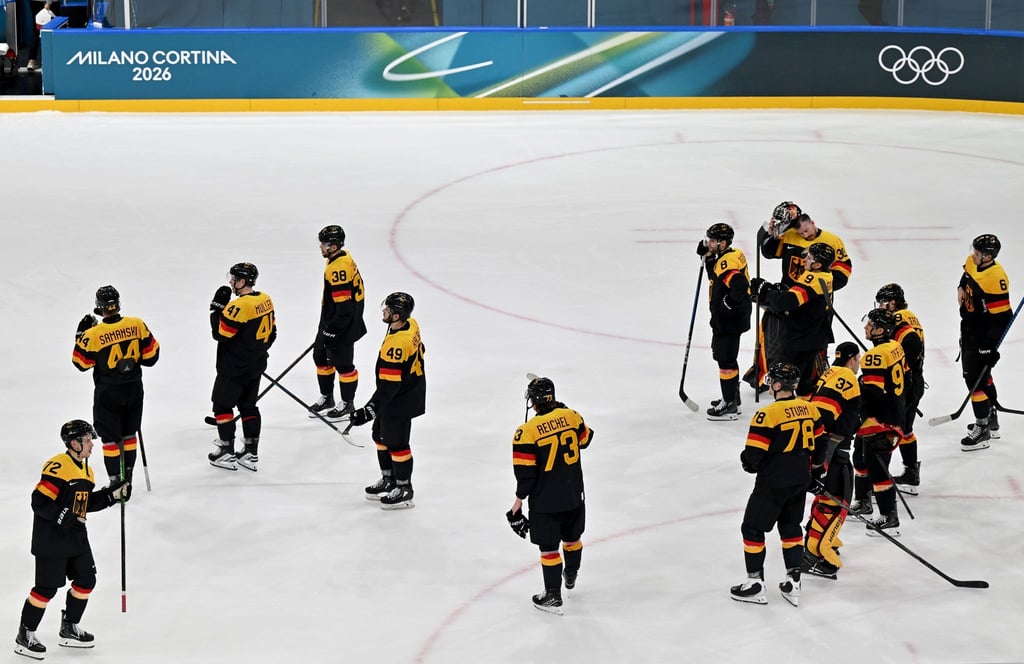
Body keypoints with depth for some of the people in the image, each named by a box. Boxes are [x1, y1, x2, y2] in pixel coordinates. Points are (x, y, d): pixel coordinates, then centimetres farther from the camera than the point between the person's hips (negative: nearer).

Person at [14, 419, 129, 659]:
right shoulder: (57, 467, -20)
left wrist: (112, 494, 8)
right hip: (51, 540, -9)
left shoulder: (86, 470, 11)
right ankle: (25, 635, 10)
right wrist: (64, 518, -28)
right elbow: (40, 502, -23)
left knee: (86, 580, 13)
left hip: (75, 537, 9)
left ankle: (69, 629, 29)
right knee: (47, 587, -4)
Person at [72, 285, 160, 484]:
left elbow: (81, 363, -5)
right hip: (134, 389, 4)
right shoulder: (137, 325, -10)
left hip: (107, 394, -3)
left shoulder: (93, 335, -19)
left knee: (111, 438, 6)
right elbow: (151, 355, -3)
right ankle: (127, 480, 25)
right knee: (129, 435, 18)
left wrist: (81, 334, 3)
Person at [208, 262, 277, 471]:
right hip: (255, 366, 8)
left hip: (234, 367, -8)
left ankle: (227, 454, 9)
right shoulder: (265, 301, 3)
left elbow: (220, 334, -20)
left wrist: (217, 307, -12)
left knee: (222, 405, 5)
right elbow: (271, 332, 12)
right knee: (248, 405, 16)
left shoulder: (239, 306, -24)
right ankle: (251, 453, 18)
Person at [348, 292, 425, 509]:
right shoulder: (411, 324, -5)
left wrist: (369, 411, -30)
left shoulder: (396, 345, -33)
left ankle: (404, 490, 19)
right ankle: (389, 480, 36)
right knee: (381, 436, 22)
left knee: (396, 443, 5)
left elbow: (388, 386, -32)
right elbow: (418, 351, 14)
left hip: (400, 402, -10)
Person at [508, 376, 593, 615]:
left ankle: (553, 596, 9)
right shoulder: (570, 415, -7)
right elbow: (584, 439, 13)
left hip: (545, 500, -5)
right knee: (572, 537, 26)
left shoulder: (527, 431, -20)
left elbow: (525, 471, -17)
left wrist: (520, 498, -2)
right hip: (573, 495, 5)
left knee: (548, 547, 5)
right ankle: (571, 575, 49)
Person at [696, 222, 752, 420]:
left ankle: (730, 406, -3)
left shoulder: (728, 261, -22)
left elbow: (739, 287, -33)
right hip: (723, 320, 11)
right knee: (724, 357, 23)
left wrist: (727, 305, -25)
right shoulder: (723, 259, 10)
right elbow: (715, 277, 22)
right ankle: (732, 397, 36)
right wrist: (708, 257, 10)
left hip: (730, 321, -11)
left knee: (725, 359, -7)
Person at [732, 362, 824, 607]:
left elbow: (753, 455, -18)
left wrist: (748, 463, 5)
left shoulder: (768, 414, -20)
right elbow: (820, 444, 11)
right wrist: (816, 471, 26)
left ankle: (755, 584, 11)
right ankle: (793, 583, 20)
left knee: (753, 528, 7)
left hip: (772, 483, -7)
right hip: (800, 481, 7)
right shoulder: (810, 409, 1)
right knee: (791, 527, 20)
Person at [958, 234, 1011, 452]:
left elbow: (1002, 317, -28)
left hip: (983, 333, -10)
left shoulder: (995, 279, -29)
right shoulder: (972, 263, -4)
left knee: (975, 377, -10)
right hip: (968, 326, 10)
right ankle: (991, 421, 36)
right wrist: (961, 288, 3)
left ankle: (982, 430, -3)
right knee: (981, 374, 21)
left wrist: (989, 346, -29)